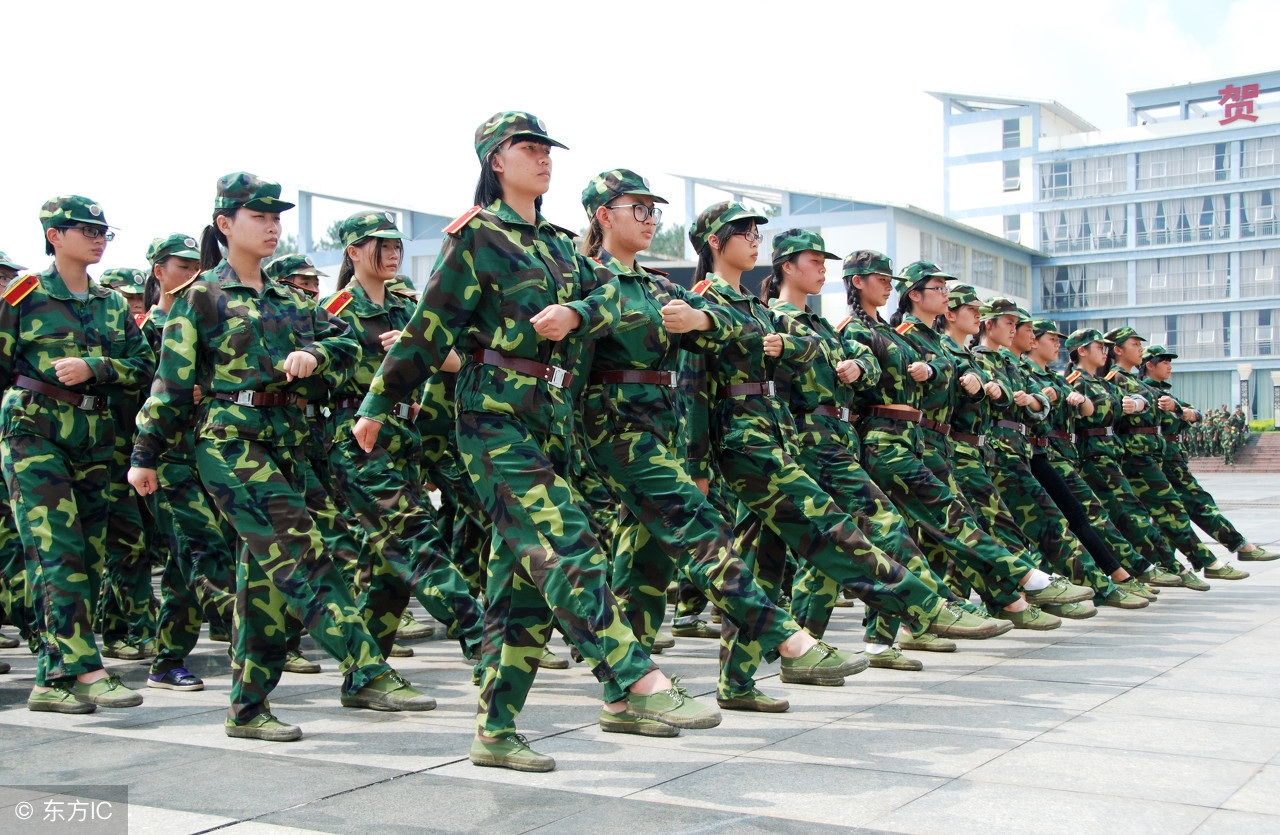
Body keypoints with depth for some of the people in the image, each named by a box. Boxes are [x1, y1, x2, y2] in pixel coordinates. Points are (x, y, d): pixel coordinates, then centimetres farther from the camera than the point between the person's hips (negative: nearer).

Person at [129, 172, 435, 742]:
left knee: (266, 575, 7)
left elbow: (344, 343, 12)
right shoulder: (200, 296, 0)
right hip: (231, 443, -7)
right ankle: (368, 674, -16)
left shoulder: (286, 300, 18)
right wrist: (145, 455, -3)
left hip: (284, 444, 7)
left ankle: (248, 709, 15)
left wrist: (313, 355, -11)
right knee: (303, 560, -15)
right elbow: (172, 380, -2)